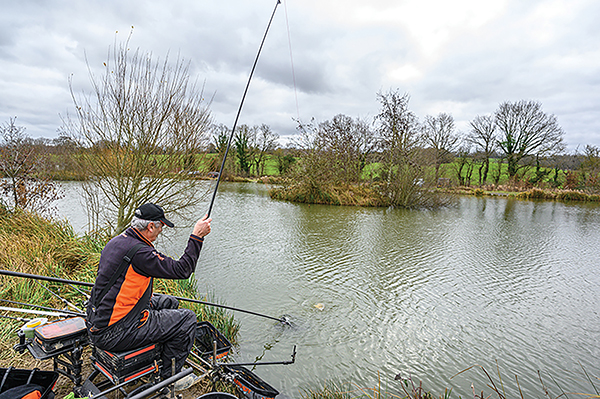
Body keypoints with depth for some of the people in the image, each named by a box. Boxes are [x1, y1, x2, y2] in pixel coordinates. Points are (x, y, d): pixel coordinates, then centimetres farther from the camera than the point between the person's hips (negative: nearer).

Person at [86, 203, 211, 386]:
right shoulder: (139, 252, -26)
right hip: (113, 335, -10)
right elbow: (182, 270, -22)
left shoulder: (117, 241, 5)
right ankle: (169, 377, 12)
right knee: (186, 319, -5)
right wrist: (197, 236, -17)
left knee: (169, 302, 20)